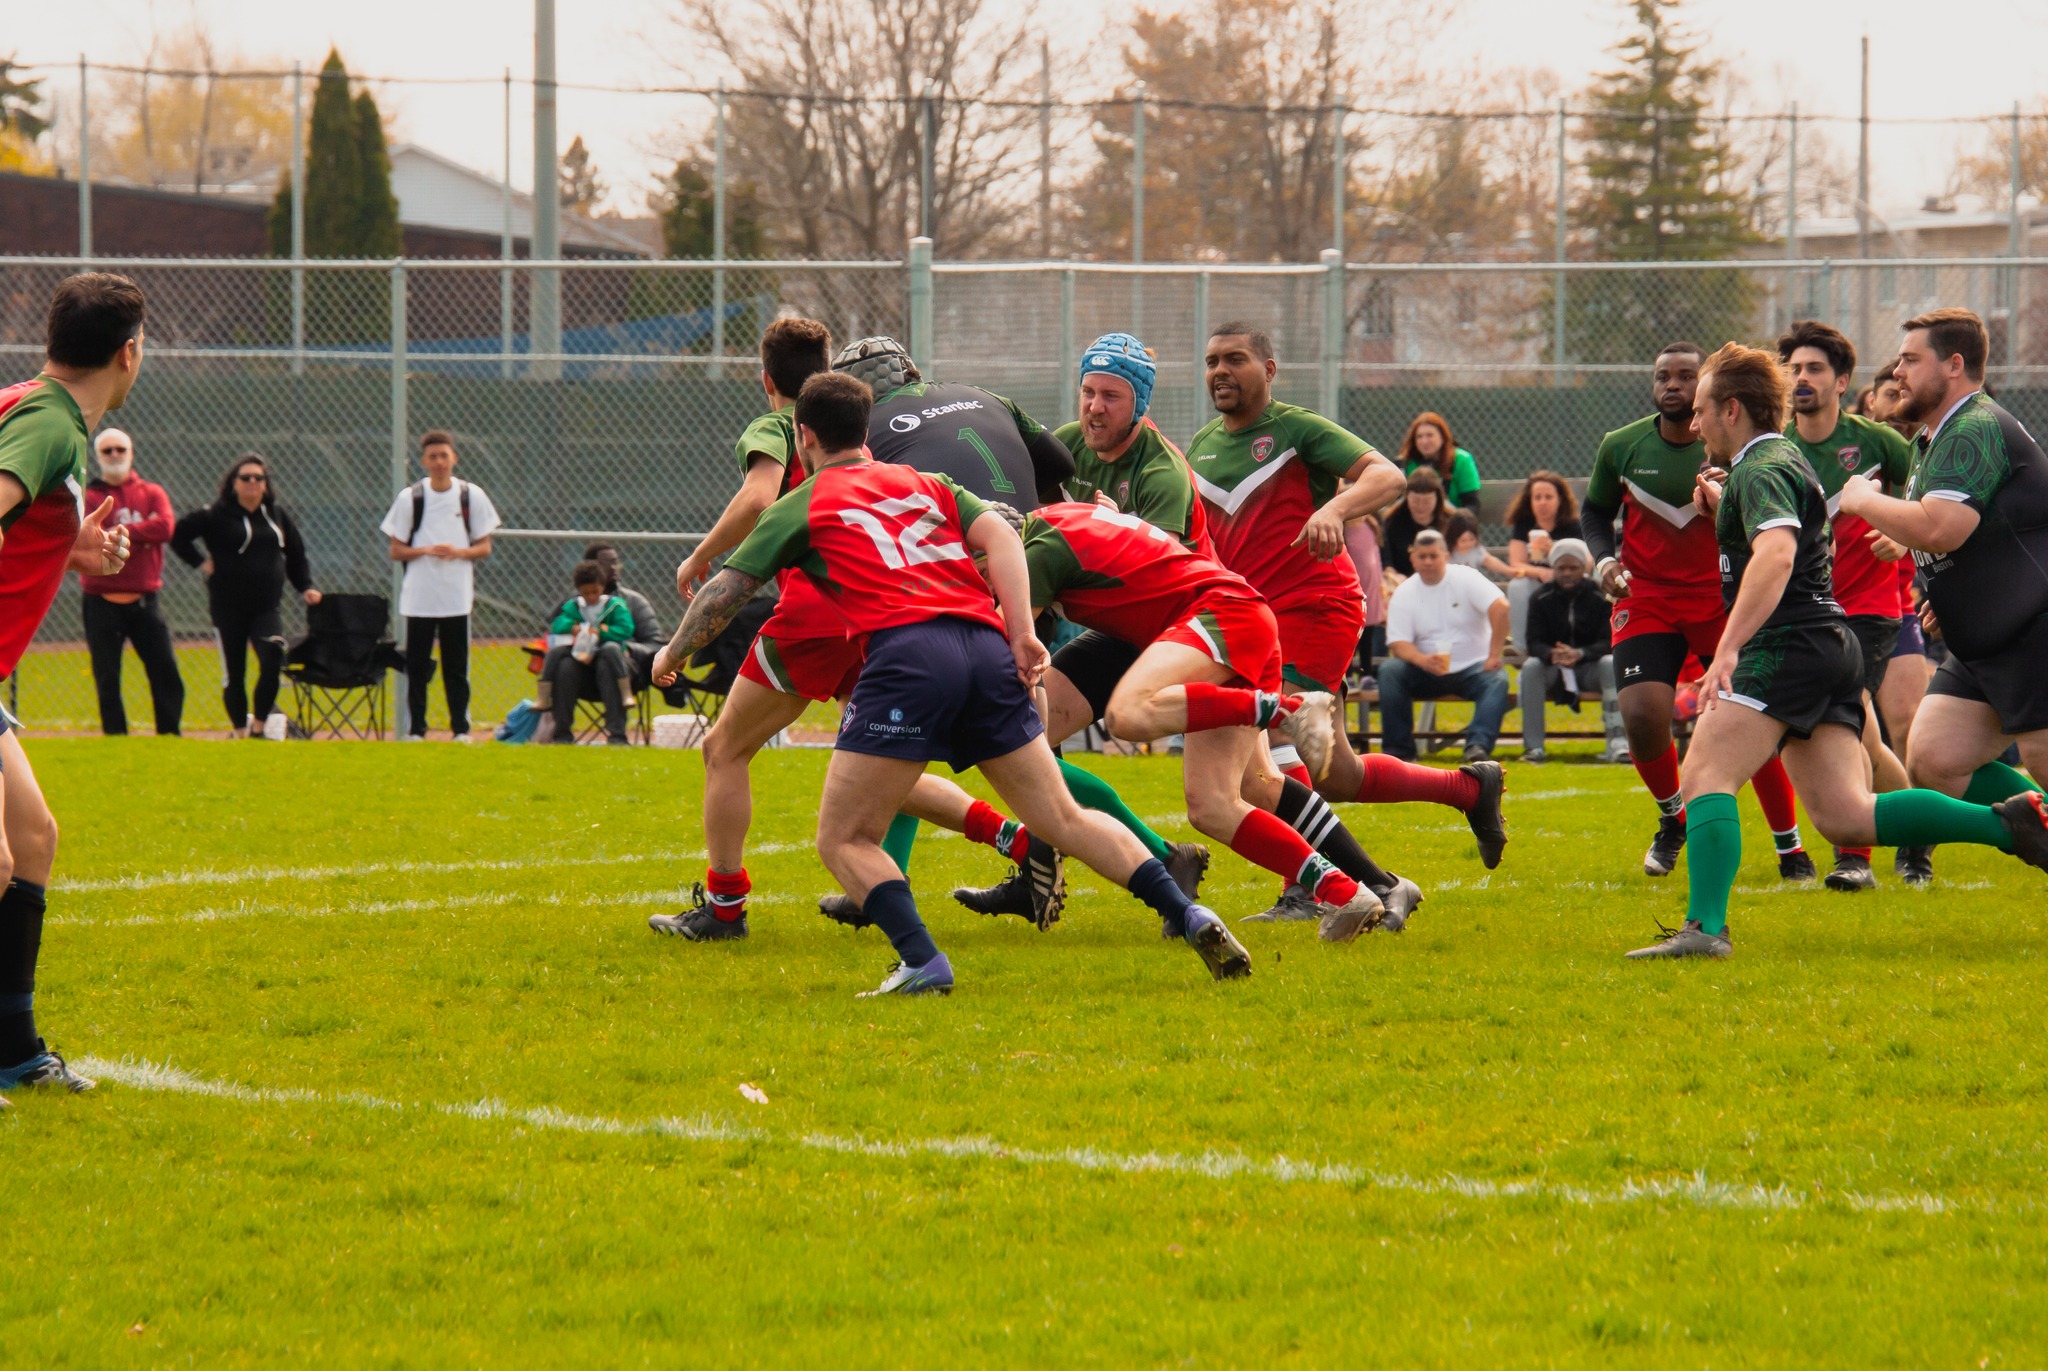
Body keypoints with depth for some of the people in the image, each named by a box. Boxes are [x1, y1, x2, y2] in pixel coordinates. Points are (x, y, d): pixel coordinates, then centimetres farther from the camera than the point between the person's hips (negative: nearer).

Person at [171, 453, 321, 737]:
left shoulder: (276, 514, 9)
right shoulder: (217, 515, -4)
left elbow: (295, 553, 19)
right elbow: (179, 535, -4)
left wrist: (305, 587, 11)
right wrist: (200, 563, -8)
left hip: (266, 607, 2)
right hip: (229, 607, -2)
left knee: (272, 661, -18)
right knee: (234, 673, 5)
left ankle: (259, 727, -5)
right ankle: (241, 732, 18)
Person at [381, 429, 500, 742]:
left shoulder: (472, 496, 5)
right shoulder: (409, 498, 2)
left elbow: (484, 548, 7)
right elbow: (396, 550, 4)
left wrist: (457, 552, -13)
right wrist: (425, 551, -14)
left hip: (457, 596, 0)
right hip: (418, 596, 0)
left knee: (457, 666, 3)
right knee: (417, 665, 0)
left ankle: (461, 729, 10)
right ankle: (415, 730, 6)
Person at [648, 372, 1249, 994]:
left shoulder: (801, 507, 17)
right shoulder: (926, 484, 28)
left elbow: (724, 594, 18)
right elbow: (1000, 537, 12)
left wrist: (673, 654, 35)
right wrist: (1022, 634, 5)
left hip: (907, 651, -5)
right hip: (986, 647, 5)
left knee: (845, 841, 2)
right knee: (1064, 820, 11)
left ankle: (922, 962, -17)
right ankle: (1187, 914, -1)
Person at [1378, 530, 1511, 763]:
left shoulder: (1465, 579, -5)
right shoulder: (1404, 594, 1)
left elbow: (1500, 607, -18)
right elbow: (1398, 643, -7)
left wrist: (1494, 655, -25)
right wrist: (1421, 660, -30)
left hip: (1472, 669, -2)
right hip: (1426, 672, 2)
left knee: (1496, 681, -33)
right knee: (1390, 671, -25)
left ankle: (1478, 745, -49)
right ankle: (1399, 749, -25)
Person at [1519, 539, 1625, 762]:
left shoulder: (1599, 597, -5)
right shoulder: (1541, 598, -2)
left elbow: (1608, 642, -14)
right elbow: (1534, 643, -9)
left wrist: (1579, 654, -35)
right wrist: (1551, 654, -35)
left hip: (1589, 666, -1)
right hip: (1553, 668, 1)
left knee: (1610, 664, -32)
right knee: (1531, 667, -30)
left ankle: (1618, 743, -38)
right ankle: (1533, 747, -31)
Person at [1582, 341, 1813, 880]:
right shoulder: (1620, 447, -1)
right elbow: (1595, 510, 16)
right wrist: (1604, 560, -2)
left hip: (1724, 599, -1)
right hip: (1646, 598, 1)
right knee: (1641, 714, -18)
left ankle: (1790, 849, 12)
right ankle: (1672, 817, 12)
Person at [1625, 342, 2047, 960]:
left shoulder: (1762, 470, -10)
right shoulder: (1785, 459, 23)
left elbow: (1775, 555, -29)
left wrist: (1728, 648, -37)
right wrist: (1722, 508, 25)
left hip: (1789, 646, -10)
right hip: (1829, 648, 10)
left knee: (1705, 775, -16)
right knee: (1845, 816, 4)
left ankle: (1705, 927, -29)